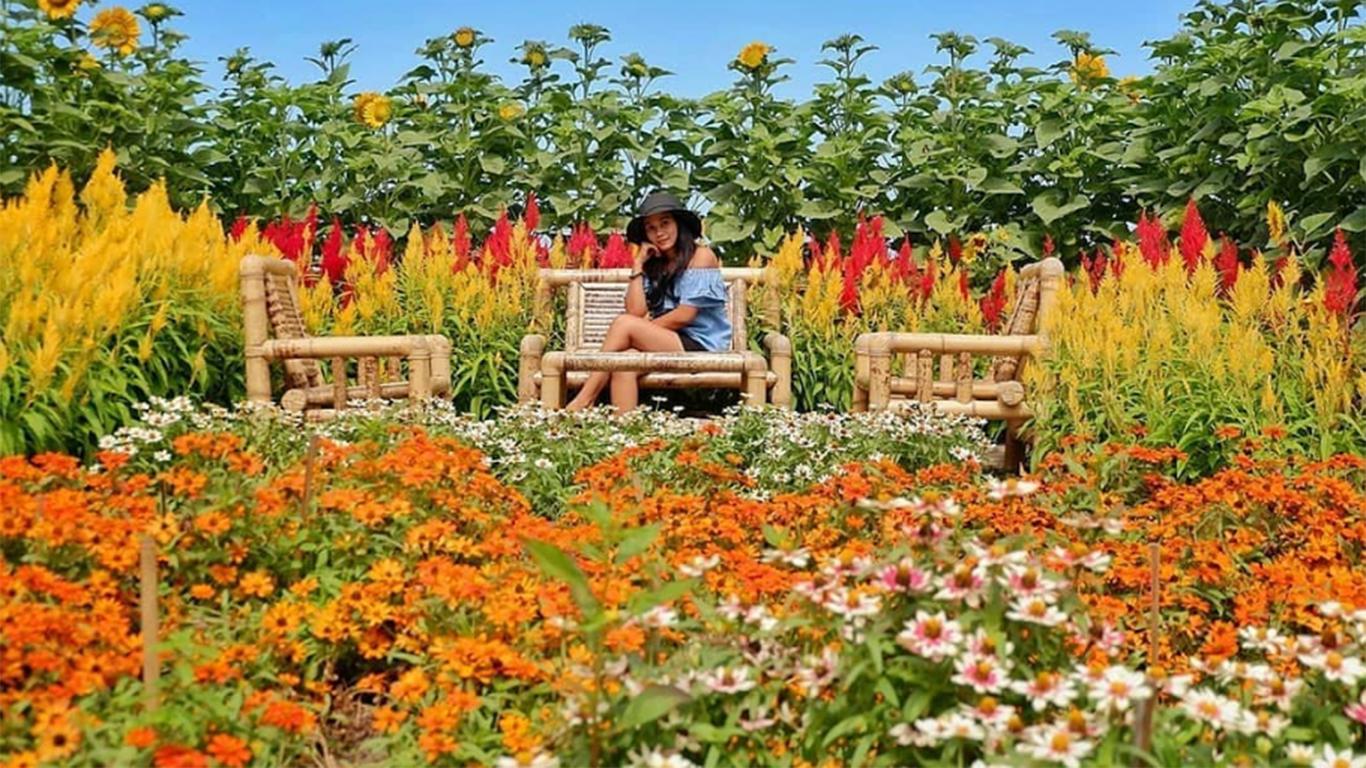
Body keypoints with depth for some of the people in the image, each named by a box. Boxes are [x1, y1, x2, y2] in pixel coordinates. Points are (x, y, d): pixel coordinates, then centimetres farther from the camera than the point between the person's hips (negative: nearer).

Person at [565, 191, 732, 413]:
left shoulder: (701, 256, -2)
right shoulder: (654, 265, 15)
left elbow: (684, 315, -11)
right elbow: (636, 311, -1)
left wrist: (642, 331, -5)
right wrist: (638, 265, 1)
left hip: (701, 344, -5)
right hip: (667, 344, 5)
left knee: (624, 323, -22)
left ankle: (584, 401, -19)